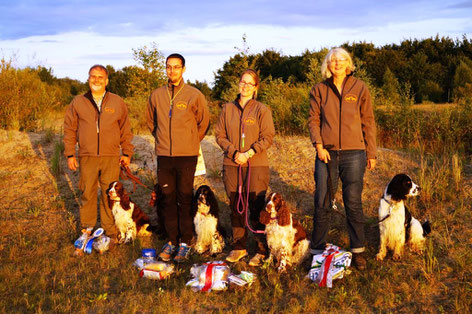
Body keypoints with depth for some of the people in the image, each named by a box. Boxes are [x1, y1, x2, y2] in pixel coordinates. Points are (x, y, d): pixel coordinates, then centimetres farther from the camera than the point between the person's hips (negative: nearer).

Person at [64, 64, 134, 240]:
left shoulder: (117, 102, 8)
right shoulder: (78, 102, 8)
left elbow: (125, 130, 12)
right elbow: (69, 130, 10)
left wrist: (127, 153, 7)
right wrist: (70, 154, 4)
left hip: (111, 157, 0)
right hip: (86, 157, 1)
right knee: (87, 194, 6)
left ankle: (110, 231, 12)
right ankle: (87, 229, 19)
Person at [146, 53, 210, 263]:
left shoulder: (194, 95, -2)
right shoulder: (157, 95, 7)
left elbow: (203, 122, 8)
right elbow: (150, 121, 22)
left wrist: (190, 142, 8)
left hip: (186, 156, -3)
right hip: (164, 155, 3)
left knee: (185, 200, 1)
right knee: (167, 199, 8)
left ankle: (185, 242, 10)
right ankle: (172, 241, 18)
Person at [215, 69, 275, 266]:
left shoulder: (262, 110, 0)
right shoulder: (228, 109, 9)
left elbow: (268, 137, -5)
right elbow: (220, 135, 8)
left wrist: (248, 154, -14)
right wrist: (233, 152, -8)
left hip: (257, 165, -3)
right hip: (231, 164, 3)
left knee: (257, 208, -2)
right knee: (235, 207, 9)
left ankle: (262, 250, 9)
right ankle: (239, 247, 21)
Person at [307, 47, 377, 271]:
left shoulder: (359, 88, 4)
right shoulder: (319, 90, 6)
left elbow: (368, 122, 6)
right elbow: (313, 120, 7)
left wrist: (371, 153, 5)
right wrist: (319, 146, -6)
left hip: (354, 153, -1)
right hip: (327, 154, 1)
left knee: (353, 204, 4)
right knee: (322, 204, 4)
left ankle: (357, 250, 17)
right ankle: (317, 250, 16)